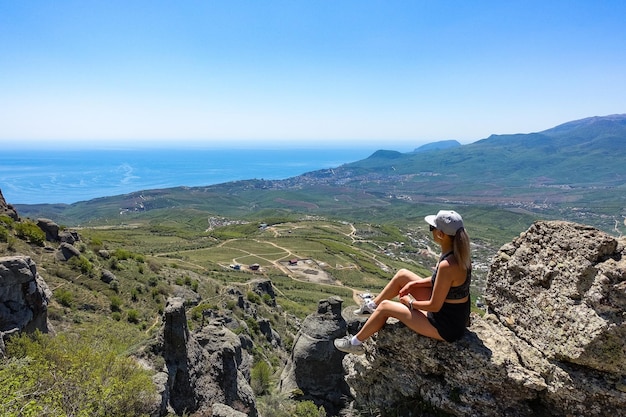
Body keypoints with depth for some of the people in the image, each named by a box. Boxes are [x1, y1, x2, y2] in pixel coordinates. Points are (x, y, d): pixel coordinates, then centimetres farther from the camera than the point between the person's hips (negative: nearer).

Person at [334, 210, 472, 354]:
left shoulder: (447, 265, -33)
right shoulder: (459, 253, -5)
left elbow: (434, 306, -25)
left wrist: (410, 302, -9)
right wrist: (414, 283, 4)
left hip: (446, 327, -8)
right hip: (455, 314, 8)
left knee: (385, 306, -1)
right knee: (402, 275, 12)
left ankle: (355, 343, 20)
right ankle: (372, 305, 33)